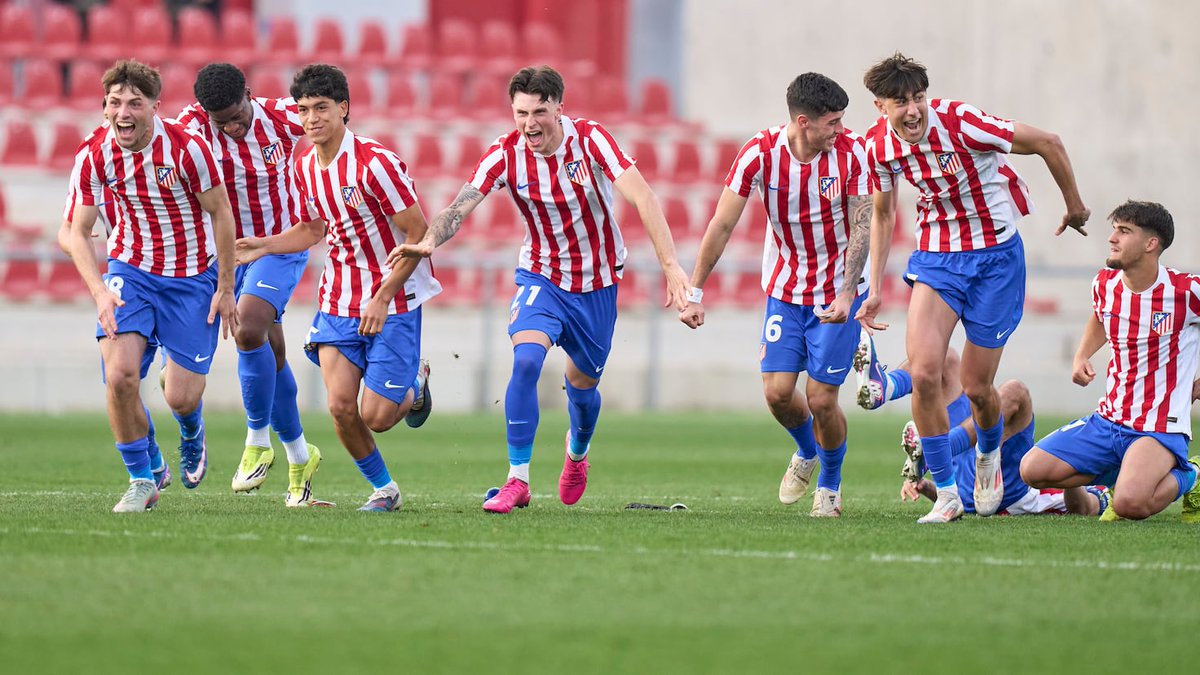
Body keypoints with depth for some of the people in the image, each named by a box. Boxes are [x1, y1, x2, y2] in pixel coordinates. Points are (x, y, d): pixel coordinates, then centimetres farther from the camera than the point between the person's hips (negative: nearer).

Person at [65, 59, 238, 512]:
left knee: (181, 398, -4)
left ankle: (192, 439, 36)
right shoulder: (94, 156, -11)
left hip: (192, 278, -2)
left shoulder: (186, 148, -20)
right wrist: (100, 292, -17)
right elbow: (78, 232, -3)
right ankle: (142, 481, 1)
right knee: (119, 374, -19)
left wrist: (225, 289, -6)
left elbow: (220, 213, -9)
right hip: (131, 270, 2)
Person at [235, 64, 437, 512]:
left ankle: (415, 387, 29)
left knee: (375, 416, -8)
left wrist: (383, 298, -19)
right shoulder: (304, 167, 2)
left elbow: (418, 233, -16)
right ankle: (383, 488, 15)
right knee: (340, 405, -9)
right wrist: (264, 246, 2)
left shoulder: (375, 164, -19)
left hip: (394, 301, -5)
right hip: (338, 302, 5)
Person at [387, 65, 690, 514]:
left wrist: (670, 264, -36)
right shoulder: (506, 154, -15)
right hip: (541, 277, 0)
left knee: (583, 385, 13)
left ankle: (577, 452, 48)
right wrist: (429, 242, -45)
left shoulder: (590, 139, -19)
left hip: (598, 282, 0)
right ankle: (517, 481, -20)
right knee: (525, 361, -26)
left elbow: (642, 197, -26)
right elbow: (460, 207, -23)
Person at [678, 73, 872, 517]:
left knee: (821, 399, -6)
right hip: (784, 291, 2)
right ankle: (806, 453, 28)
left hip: (837, 291, -2)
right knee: (777, 390, -7)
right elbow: (722, 225, -10)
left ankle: (830, 483, 22)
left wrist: (845, 295, -26)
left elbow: (862, 227, -15)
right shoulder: (760, 154, -15)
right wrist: (694, 293, -11)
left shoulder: (850, 152, -16)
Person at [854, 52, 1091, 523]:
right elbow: (883, 214, 11)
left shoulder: (959, 122, -23)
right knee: (923, 373, -17)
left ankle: (988, 454, 38)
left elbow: (1047, 143, -13)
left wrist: (1074, 206, 0)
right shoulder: (880, 146, -8)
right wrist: (874, 289, 8)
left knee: (976, 387, 2)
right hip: (936, 256, 3)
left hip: (996, 256, -3)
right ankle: (946, 492, -4)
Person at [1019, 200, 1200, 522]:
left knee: (1130, 505, -31)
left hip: (1160, 429, -6)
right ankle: (1123, 474, 12)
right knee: (1033, 470, -6)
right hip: (1108, 420, 6)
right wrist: (1082, 356, 13)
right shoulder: (1104, 284, 5)